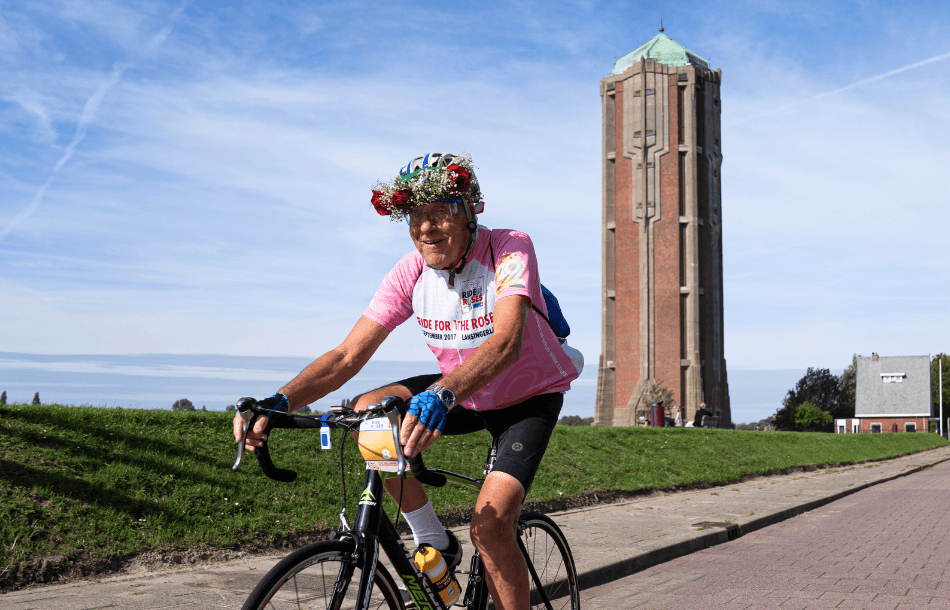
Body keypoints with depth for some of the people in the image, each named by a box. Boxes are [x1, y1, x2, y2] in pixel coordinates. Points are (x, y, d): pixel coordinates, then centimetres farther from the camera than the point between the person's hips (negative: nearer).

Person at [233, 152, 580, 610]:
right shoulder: (411, 272, -14)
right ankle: (435, 545, -2)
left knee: (489, 525, -24)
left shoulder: (509, 249, -27)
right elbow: (347, 355, -19)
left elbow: (506, 342, -44)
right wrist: (281, 401, -36)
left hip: (529, 397, -5)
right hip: (460, 392, 5)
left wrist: (442, 395, -62)